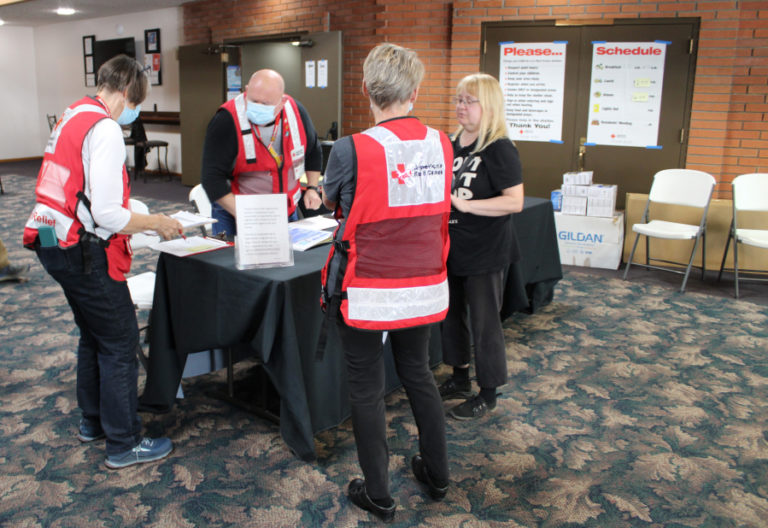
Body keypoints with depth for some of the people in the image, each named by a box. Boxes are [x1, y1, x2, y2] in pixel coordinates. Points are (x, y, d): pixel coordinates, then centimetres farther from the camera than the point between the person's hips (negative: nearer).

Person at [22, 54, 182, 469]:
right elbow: (107, 215, -23)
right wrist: (157, 223, -9)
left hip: (53, 243, 10)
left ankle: (93, 420, 39)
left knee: (92, 335, 23)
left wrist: (142, 220, 19)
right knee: (120, 342, 2)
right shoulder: (105, 128, -18)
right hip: (84, 251, -10)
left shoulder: (72, 116, 12)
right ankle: (123, 443, 14)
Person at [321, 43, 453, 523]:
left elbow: (332, 202, 2)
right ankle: (437, 474, 39)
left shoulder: (352, 150, -17)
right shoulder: (441, 145, -6)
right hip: (425, 290, 5)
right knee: (418, 374, 23)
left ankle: (378, 495, 26)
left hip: (366, 294, -4)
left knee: (367, 389, 12)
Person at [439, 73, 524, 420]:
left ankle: (487, 395, 20)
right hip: (453, 247, 8)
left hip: (485, 252, -8)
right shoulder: (453, 144, 8)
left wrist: (465, 205, -27)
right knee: (451, 314, 18)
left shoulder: (499, 149, -15)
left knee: (483, 322, 3)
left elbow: (514, 201, -23)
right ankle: (460, 379, 37)